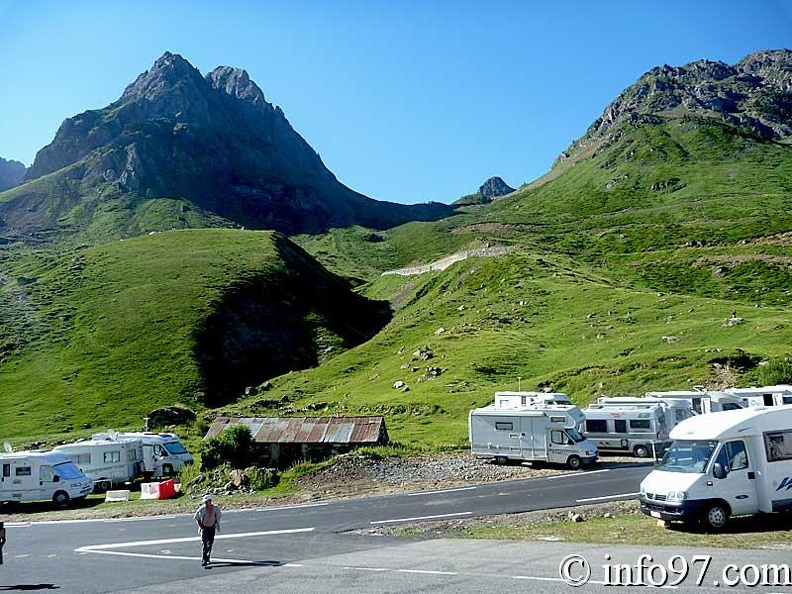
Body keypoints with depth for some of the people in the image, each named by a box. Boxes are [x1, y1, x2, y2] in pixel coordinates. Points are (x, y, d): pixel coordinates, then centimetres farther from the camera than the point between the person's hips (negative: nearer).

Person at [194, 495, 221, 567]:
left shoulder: (215, 508, -10)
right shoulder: (201, 509, -15)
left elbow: (219, 515, 11)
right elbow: (196, 517, 2)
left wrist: (216, 523, 4)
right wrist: (200, 525, -4)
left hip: (212, 528, 3)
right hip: (204, 528, -3)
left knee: (210, 544, 10)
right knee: (204, 544, -12)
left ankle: (207, 558, 25)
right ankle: (204, 560, -13)